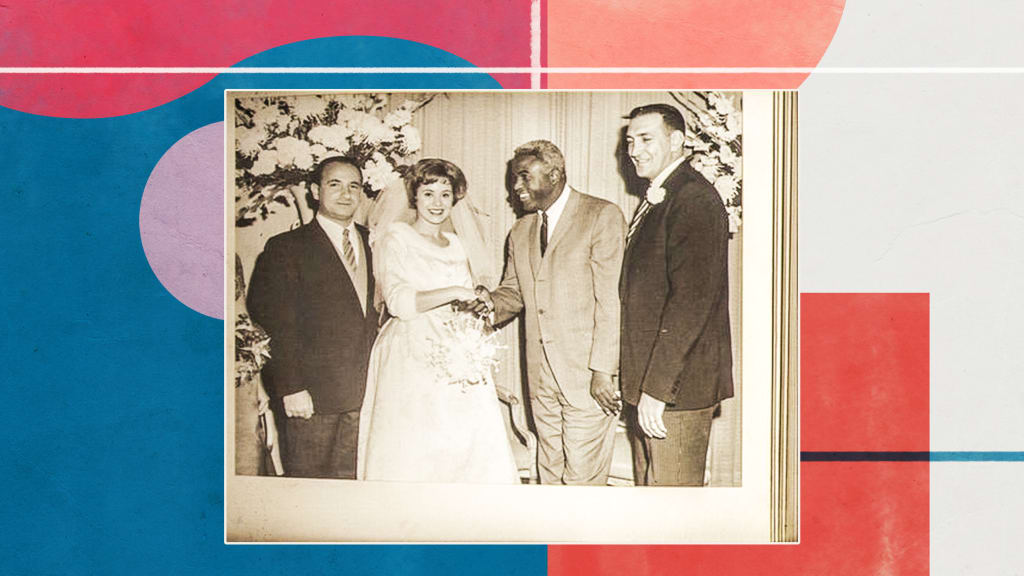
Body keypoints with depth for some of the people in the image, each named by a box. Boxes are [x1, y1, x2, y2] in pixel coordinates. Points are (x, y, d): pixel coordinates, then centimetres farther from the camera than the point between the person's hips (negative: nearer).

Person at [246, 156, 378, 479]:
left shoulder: (374, 244, 14)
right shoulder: (286, 247, 0)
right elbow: (278, 325, -6)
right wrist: (291, 388, -13)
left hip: (364, 395, 4)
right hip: (311, 397, -4)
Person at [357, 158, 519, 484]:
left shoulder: (455, 245, 19)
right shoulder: (395, 239, 1)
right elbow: (398, 301, -11)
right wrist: (453, 292, -13)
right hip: (411, 360, -5)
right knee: (413, 455, -9)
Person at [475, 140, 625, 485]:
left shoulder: (602, 216, -6)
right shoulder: (520, 231, 16)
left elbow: (611, 299, -12)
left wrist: (603, 370, -17)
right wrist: (491, 301, -4)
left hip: (588, 374, -6)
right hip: (541, 375, 6)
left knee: (582, 476, -4)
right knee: (550, 473, 12)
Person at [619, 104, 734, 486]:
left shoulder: (695, 201, -14)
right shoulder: (654, 202, 18)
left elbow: (691, 300, -22)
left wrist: (656, 388, -23)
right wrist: (639, 385, 16)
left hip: (677, 385, -10)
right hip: (649, 382, 10)